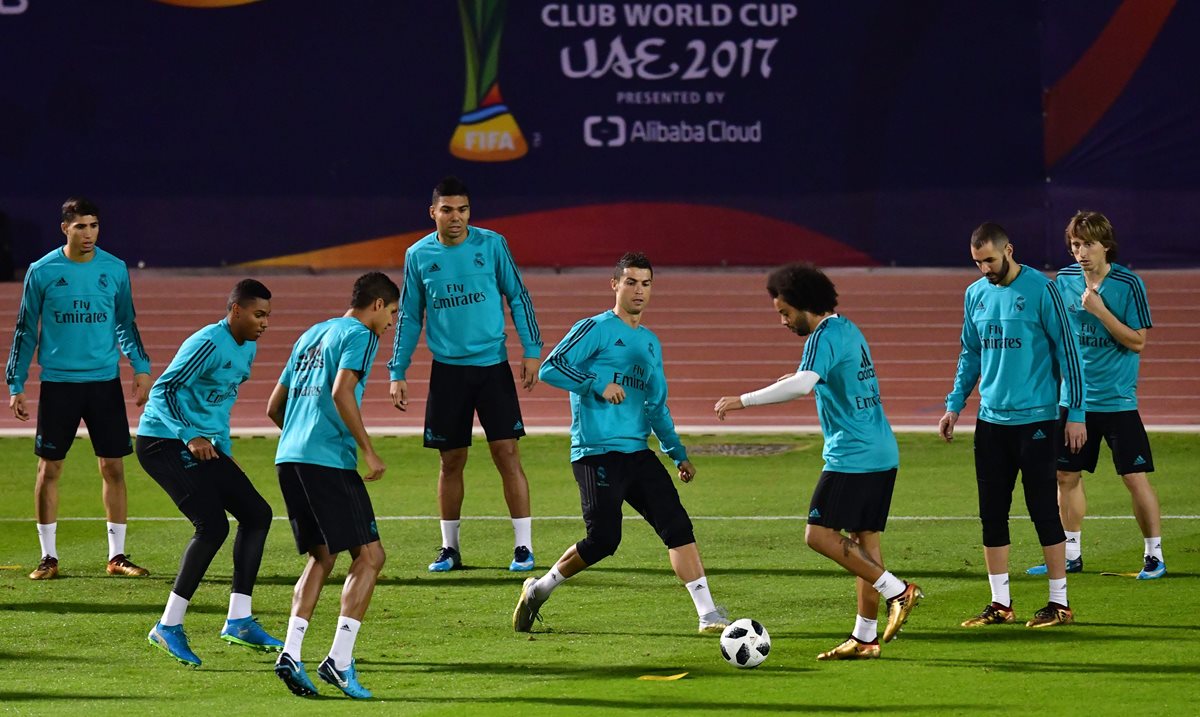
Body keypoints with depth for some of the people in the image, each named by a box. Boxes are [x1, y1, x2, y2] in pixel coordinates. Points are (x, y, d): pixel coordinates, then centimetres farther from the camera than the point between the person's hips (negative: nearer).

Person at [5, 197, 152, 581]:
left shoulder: (114, 269, 3)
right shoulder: (42, 272, -2)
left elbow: (126, 323, 13)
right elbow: (25, 330, 5)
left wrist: (141, 367, 0)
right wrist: (15, 384, 1)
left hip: (105, 380, 1)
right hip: (58, 383, -1)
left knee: (113, 466, 1)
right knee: (49, 467, 1)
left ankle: (117, 556, 9)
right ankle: (48, 557, 9)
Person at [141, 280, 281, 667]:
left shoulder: (248, 348, 12)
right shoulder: (208, 344, -18)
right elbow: (163, 390, -21)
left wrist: (224, 453, 22)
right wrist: (190, 436, -28)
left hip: (202, 445, 10)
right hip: (162, 442, -10)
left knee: (256, 513, 4)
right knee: (212, 525, -20)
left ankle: (239, 620, 7)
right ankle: (169, 625, -13)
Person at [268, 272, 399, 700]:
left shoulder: (312, 336, 24)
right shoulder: (359, 335, -1)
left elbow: (274, 407, 26)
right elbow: (342, 392, -17)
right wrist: (369, 453, -13)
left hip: (290, 458, 8)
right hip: (329, 461, -8)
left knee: (322, 557, 15)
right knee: (369, 556, -3)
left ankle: (291, 654, 1)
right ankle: (340, 660, -11)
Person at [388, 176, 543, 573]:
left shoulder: (492, 245, -1)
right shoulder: (419, 255, 3)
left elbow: (518, 297, 5)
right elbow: (409, 316, 10)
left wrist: (531, 350, -3)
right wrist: (397, 372, 7)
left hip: (493, 365, -2)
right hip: (448, 369, 2)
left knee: (507, 452, -7)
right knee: (451, 460, 5)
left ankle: (523, 546, -3)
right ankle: (449, 548, 17)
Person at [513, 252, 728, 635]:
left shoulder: (651, 343, 20)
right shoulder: (596, 329, -2)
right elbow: (550, 368, -11)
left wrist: (678, 453, 21)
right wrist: (599, 384, -20)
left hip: (637, 453, 7)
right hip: (596, 452, -7)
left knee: (678, 526, -6)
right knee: (604, 539, -11)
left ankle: (708, 614, -9)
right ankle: (538, 589, 11)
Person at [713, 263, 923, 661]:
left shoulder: (824, 337, -13)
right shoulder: (849, 330, 16)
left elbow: (802, 385, -28)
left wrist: (743, 400, -26)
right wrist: (804, 375, 33)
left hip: (852, 457, -10)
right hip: (883, 454, 10)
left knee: (819, 535, -8)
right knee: (864, 539, 9)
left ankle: (896, 590, -10)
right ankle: (865, 638, 10)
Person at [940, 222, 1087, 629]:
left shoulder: (1041, 291, -8)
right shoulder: (976, 295, 9)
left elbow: (1067, 351, -7)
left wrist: (1076, 412, -9)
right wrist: (954, 406, 11)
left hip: (1036, 419, -6)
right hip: (991, 420, 6)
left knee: (1043, 510, -4)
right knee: (992, 514, 6)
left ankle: (1060, 604, 3)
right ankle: (1000, 604, 13)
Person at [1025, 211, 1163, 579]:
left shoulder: (1128, 284, -11)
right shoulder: (1064, 280, 3)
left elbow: (1138, 341, -13)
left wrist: (1100, 311, -21)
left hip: (1117, 400, -5)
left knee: (1135, 478, -5)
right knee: (1066, 476, 10)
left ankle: (1154, 555, 5)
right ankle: (1071, 554, 23)